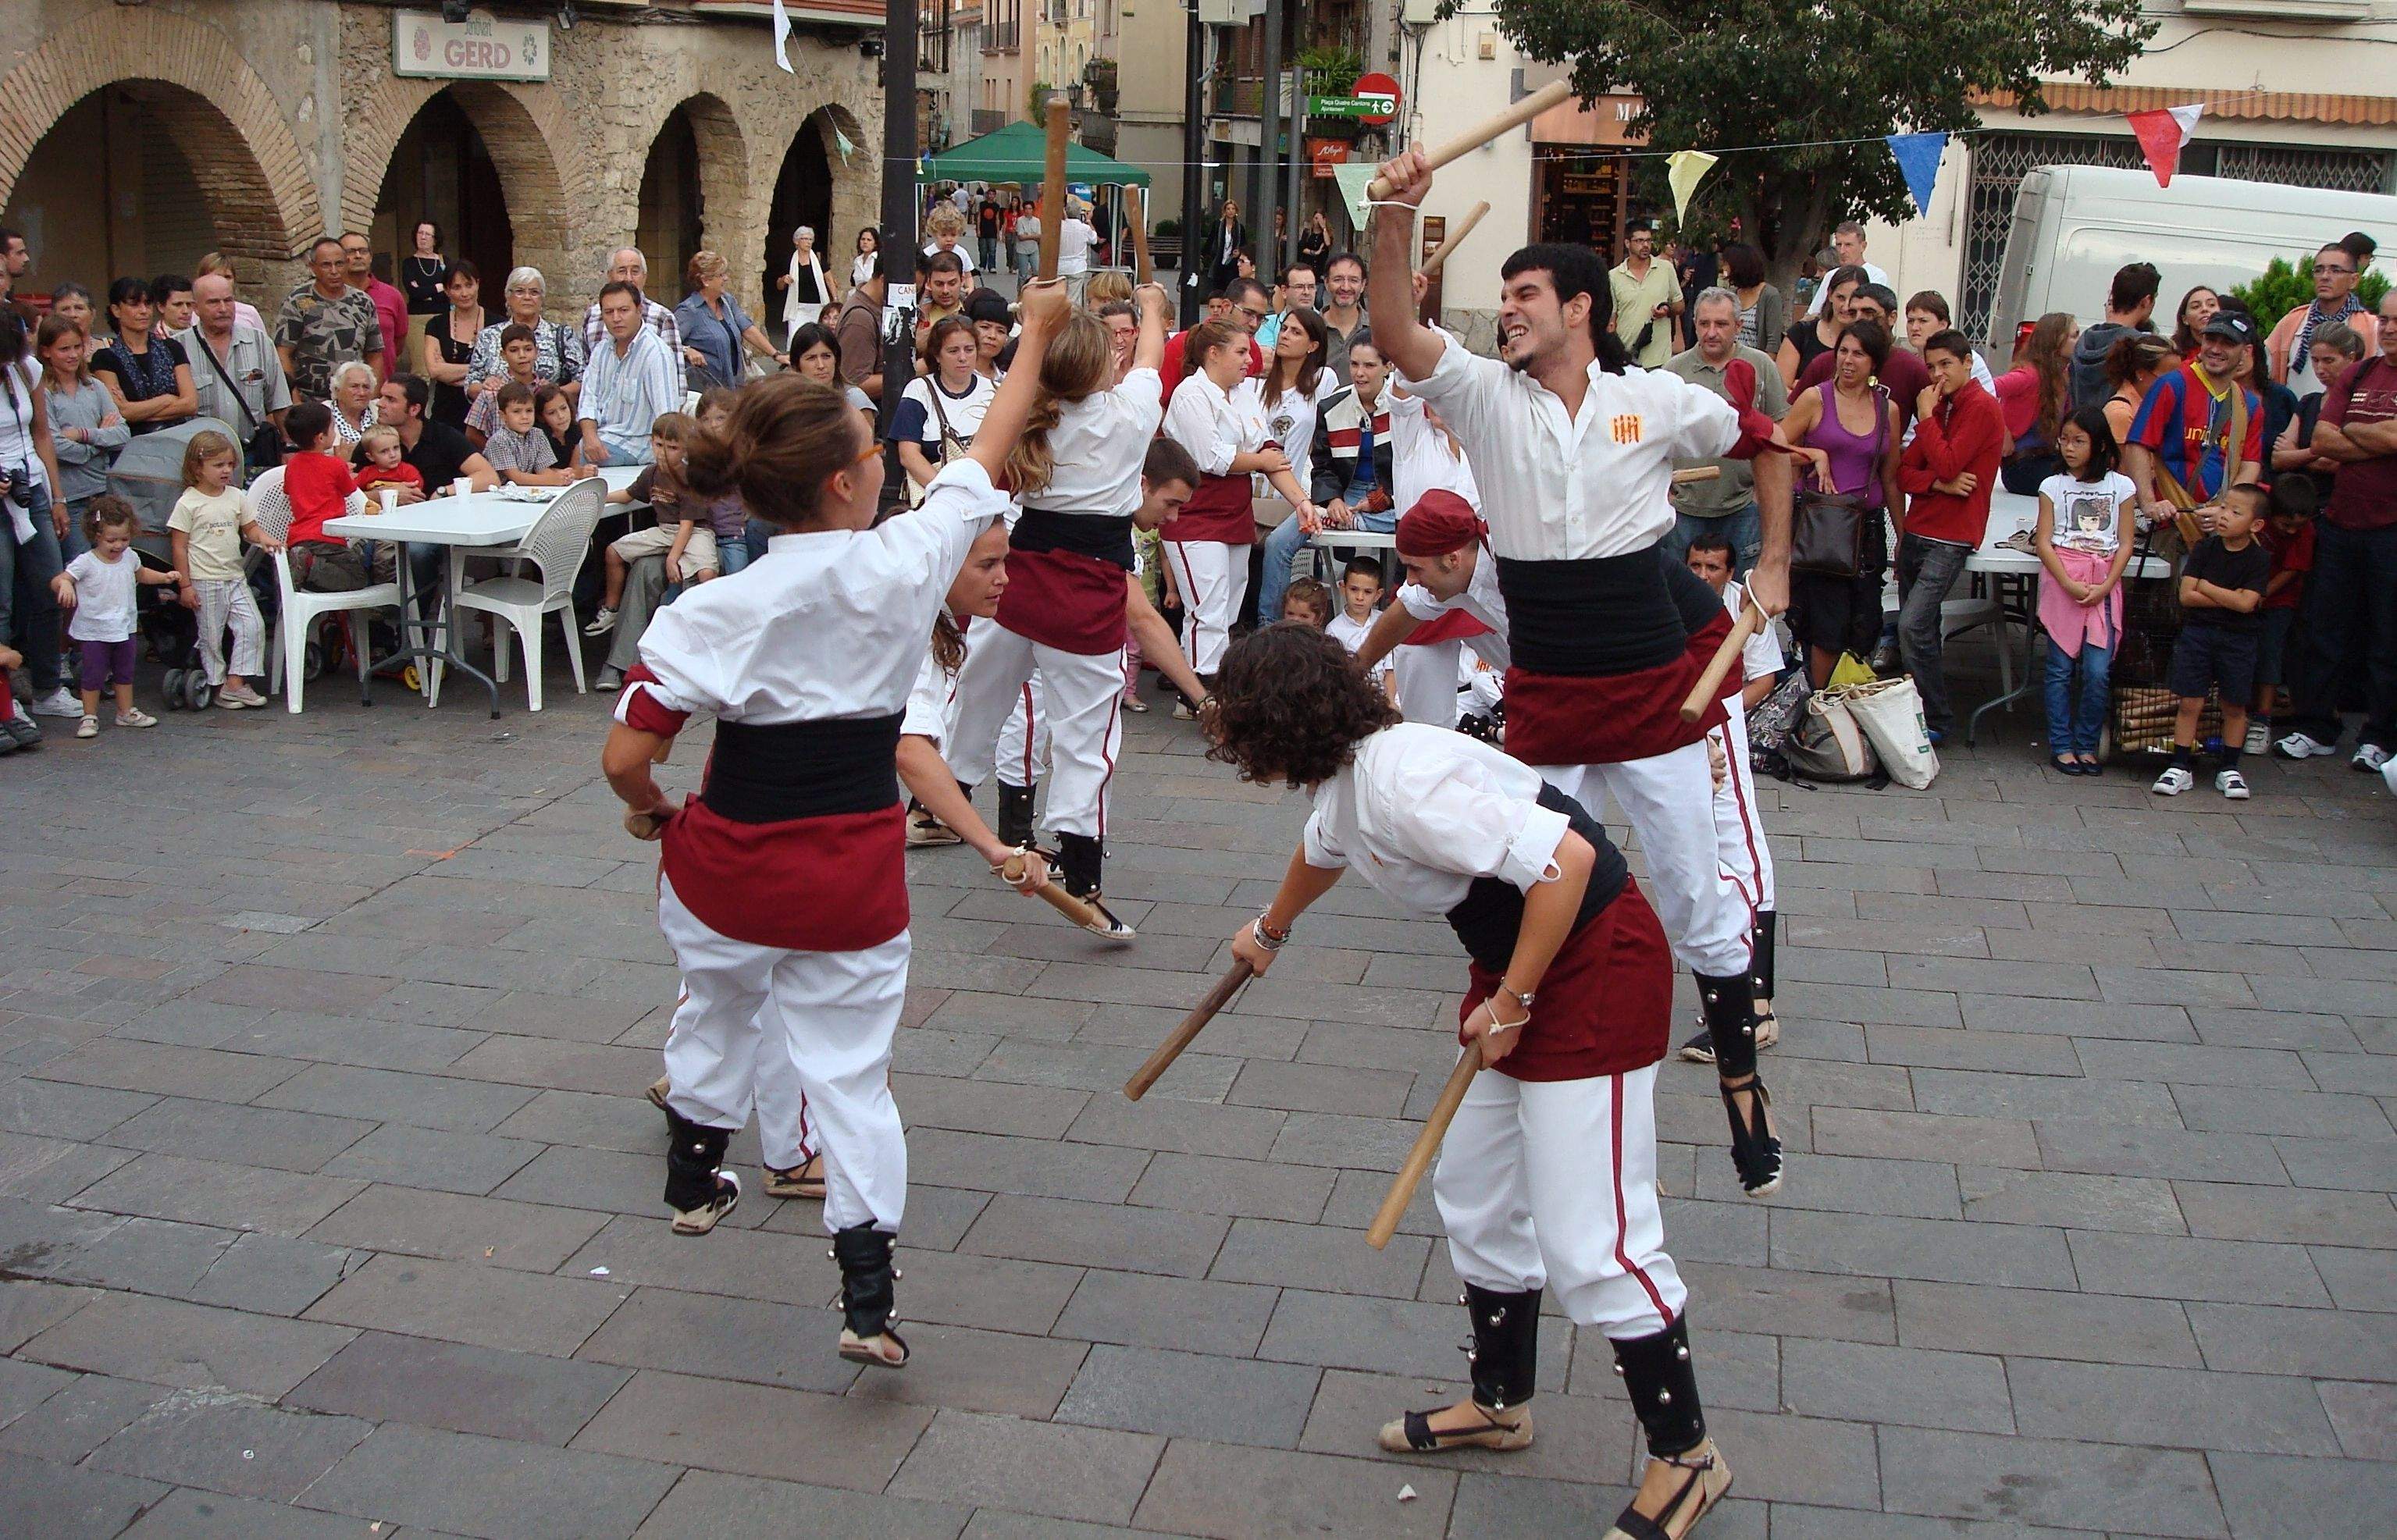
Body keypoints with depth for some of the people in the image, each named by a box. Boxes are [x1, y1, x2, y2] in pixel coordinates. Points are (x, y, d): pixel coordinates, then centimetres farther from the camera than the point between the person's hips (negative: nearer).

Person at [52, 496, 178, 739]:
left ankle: (126, 712, 29)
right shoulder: (86, 562, -17)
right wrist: (64, 585, -45)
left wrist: (164, 577, 9)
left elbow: (141, 574, 23)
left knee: (125, 673, 16)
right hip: (95, 631, -5)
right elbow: (58, 580, -22)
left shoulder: (129, 557, 1)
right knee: (94, 675, -1)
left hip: (124, 628, 5)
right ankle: (89, 717, 9)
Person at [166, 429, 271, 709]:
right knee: (211, 636, 2)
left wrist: (263, 538, -8)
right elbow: (179, 546, -7)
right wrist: (185, 585, -9)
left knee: (253, 626, -5)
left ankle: (235, 683, 0)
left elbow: (250, 528, 16)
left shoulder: (235, 497, 7)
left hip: (235, 577, 5)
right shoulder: (188, 503, -8)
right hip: (205, 581, -5)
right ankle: (217, 685, 13)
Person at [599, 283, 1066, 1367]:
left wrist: (651, 811, 8)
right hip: (852, 876, -1)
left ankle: (694, 1181, 51)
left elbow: (625, 758, -15)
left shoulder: (714, 614, -15)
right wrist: (1035, 337, 18)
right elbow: (988, 452, 4)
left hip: (726, 869, 1)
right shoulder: (906, 566, -13)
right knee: (850, 1072, 8)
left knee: (718, 1008, 28)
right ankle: (868, 1300, 2)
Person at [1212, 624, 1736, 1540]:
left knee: (1587, 1242, -9)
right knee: (1475, 1192, 19)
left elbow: (1566, 859, -31)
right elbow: (1320, 853, 31)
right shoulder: (1340, 784, 5)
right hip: (1512, 966, 10)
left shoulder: (1402, 784, -27)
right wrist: (1271, 932, 51)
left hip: (1596, 968, -10)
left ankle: (1687, 1456, 9)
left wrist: (1512, 1005, -21)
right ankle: (1501, 1402, 37)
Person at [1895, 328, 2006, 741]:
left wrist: (1926, 416, -9)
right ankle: (1920, 712, 16)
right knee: (1919, 629, 9)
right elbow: (1904, 471, 10)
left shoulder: (1982, 407, -8)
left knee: (1913, 626, -17)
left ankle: (1937, 720, -8)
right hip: (1916, 532, 8)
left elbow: (1946, 465, -19)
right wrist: (1941, 484, -10)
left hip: (1950, 538, -8)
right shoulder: (1939, 406, 18)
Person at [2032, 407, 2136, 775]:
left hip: (2104, 585, 1)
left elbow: (2124, 544, 5)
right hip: (2061, 582, 0)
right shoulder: (2054, 486, 5)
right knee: (2061, 668, 0)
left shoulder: (2121, 486, 6)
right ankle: (2061, 745, 7)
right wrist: (2069, 584, -12)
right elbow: (2043, 542, -1)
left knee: (2097, 672, -4)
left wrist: (2105, 586, -8)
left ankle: (2087, 746, 8)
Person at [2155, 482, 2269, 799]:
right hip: (2197, 632, 1)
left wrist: (2206, 587, -10)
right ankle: (2181, 766, 7)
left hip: (2238, 639, -1)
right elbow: (2186, 595, -7)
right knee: (2190, 702, 0)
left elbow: (2246, 603, -18)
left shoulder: (2260, 559, -6)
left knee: (2234, 706, 8)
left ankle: (2229, 769, 19)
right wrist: (2229, 598, -12)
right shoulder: (2206, 549, 0)